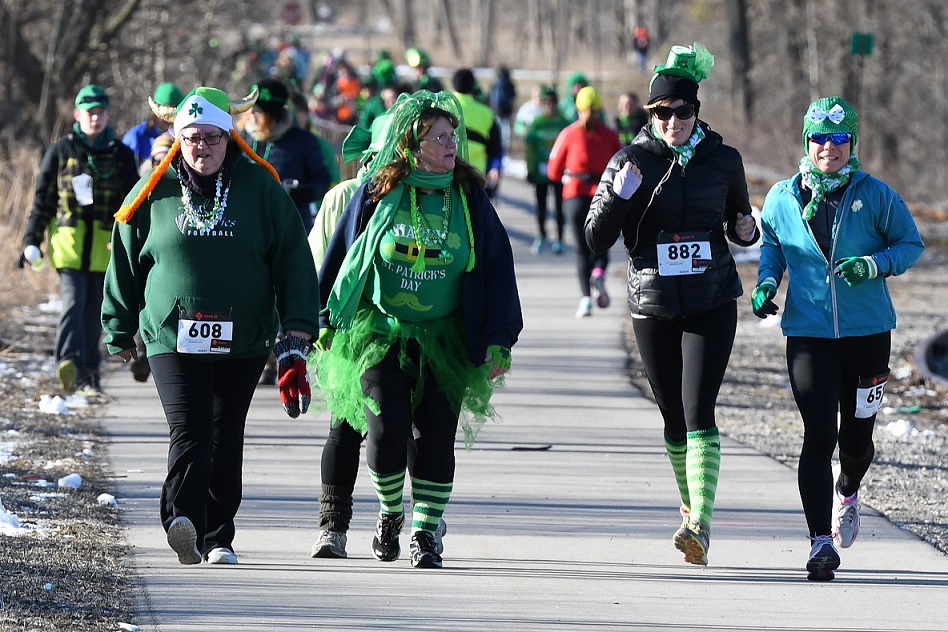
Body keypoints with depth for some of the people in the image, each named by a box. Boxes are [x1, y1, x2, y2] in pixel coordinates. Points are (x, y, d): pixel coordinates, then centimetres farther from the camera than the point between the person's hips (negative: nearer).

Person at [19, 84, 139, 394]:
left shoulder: (121, 155, 7)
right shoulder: (60, 152, 5)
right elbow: (43, 200, 9)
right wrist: (31, 241, 5)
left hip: (105, 247, 2)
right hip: (68, 241, -2)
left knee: (95, 310, 8)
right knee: (73, 302, -18)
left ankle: (89, 372, 19)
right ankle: (69, 362, -32)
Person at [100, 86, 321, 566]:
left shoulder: (261, 189, 1)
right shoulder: (155, 191, 2)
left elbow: (293, 261, 2)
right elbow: (125, 263, 12)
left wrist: (295, 341, -4)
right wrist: (120, 332, 17)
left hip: (243, 342, 2)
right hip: (173, 338, -1)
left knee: (226, 438, 10)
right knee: (188, 431, -18)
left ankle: (218, 538, 18)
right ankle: (183, 522, -35)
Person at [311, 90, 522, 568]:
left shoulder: (469, 198, 0)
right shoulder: (378, 192, -3)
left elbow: (497, 269, 4)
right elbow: (341, 255, 6)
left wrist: (499, 340, -1)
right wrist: (325, 323, 6)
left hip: (445, 338, 1)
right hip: (379, 331, -1)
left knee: (435, 435, -3)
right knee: (386, 428, -12)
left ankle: (426, 533, 9)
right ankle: (390, 511, 14)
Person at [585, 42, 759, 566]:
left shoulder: (723, 160, 2)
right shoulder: (631, 162, -1)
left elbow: (737, 223, 18)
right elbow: (596, 239, -2)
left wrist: (746, 230, -5)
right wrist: (617, 196, -19)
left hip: (712, 304, -1)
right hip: (653, 306, 1)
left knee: (698, 410, -15)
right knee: (673, 417, 11)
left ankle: (700, 523, -23)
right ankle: (690, 501, 35)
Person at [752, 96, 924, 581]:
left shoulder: (876, 196, -4)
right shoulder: (782, 199, 1)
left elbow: (911, 244, 3)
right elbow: (771, 245, 18)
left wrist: (875, 265, -15)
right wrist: (766, 282, -1)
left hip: (867, 331, 0)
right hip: (808, 335, 0)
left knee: (857, 434, 11)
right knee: (819, 434, -13)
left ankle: (847, 492, 47)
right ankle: (821, 541, -15)